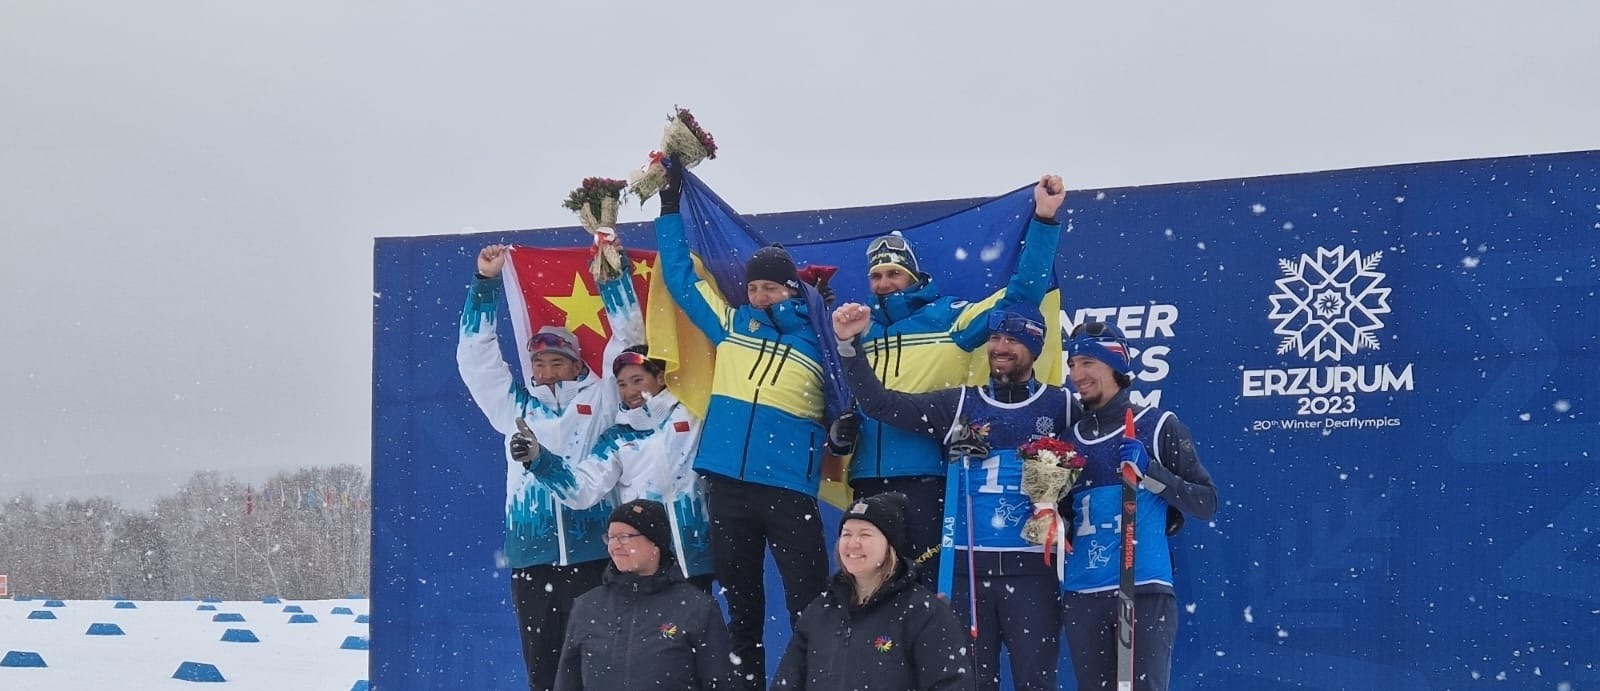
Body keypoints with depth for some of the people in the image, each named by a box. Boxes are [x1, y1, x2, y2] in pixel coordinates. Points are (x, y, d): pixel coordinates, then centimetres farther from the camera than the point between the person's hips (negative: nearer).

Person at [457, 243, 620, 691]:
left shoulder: (598, 399, 9)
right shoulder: (515, 405, 16)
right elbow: (476, 357, 16)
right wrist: (486, 282, 12)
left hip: (590, 551, -3)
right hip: (529, 553, 3)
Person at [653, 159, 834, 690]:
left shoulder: (820, 341, 3)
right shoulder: (731, 326, 12)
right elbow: (680, 275, 19)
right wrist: (670, 203, 19)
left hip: (788, 488, -4)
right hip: (727, 483, 4)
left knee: (808, 604, -7)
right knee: (738, 598, 11)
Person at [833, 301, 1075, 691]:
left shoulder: (1061, 407, 3)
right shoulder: (959, 404, 8)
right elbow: (881, 404, 4)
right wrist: (849, 344, -6)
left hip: (1032, 568, -2)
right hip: (967, 567, 2)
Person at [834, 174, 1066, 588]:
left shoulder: (948, 316, 6)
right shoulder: (860, 331, 18)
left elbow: (1021, 294, -1)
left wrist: (1044, 220, -6)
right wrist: (837, 433, 4)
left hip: (925, 479, -5)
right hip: (867, 482, 5)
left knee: (928, 584, -7)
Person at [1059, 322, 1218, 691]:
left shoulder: (1159, 425, 2)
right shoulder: (1071, 439, 15)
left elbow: (1206, 503, -1)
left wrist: (1150, 471, -13)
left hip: (1144, 590, -5)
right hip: (1082, 595, 5)